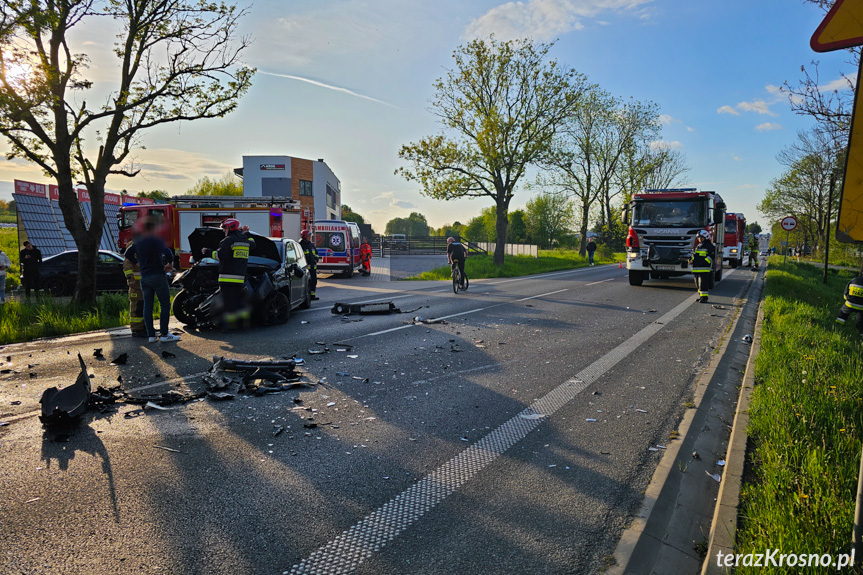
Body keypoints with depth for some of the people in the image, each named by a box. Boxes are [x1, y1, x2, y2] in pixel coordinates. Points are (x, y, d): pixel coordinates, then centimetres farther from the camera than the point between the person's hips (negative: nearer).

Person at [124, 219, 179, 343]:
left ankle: (151, 335, 8)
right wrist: (169, 263, -6)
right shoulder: (156, 240, -10)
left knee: (147, 306, 8)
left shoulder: (138, 242, 11)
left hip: (144, 277, 7)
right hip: (157, 276, -7)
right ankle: (164, 334, -4)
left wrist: (137, 263, 22)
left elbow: (128, 254, 25)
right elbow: (167, 253, -23)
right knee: (165, 305, -1)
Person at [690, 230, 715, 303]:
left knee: (703, 283, -11)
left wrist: (704, 262, -21)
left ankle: (704, 296, -8)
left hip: (704, 268, -8)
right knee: (698, 283, 11)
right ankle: (701, 296, 19)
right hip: (697, 268, 8)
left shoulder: (709, 246, -4)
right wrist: (692, 260, 7)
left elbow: (712, 255, -11)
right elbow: (694, 255, 26)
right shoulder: (698, 246, 20)